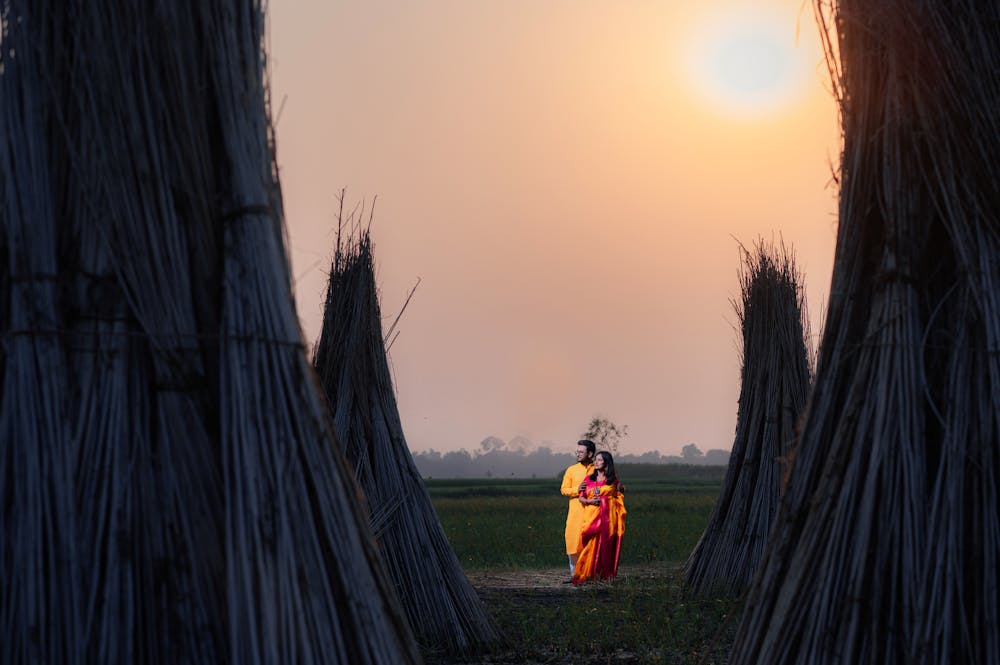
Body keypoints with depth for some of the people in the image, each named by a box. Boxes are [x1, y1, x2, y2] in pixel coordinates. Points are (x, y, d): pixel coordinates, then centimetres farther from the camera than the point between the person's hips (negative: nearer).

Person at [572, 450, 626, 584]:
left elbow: (619, 498, 12)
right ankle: (589, 574, -5)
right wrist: (589, 501, -7)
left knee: (606, 545, -2)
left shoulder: (613, 480, 8)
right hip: (591, 516, 1)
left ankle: (605, 575, 4)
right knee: (590, 544, -7)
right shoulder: (588, 479, 11)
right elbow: (581, 497, 10)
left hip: (608, 516, -1)